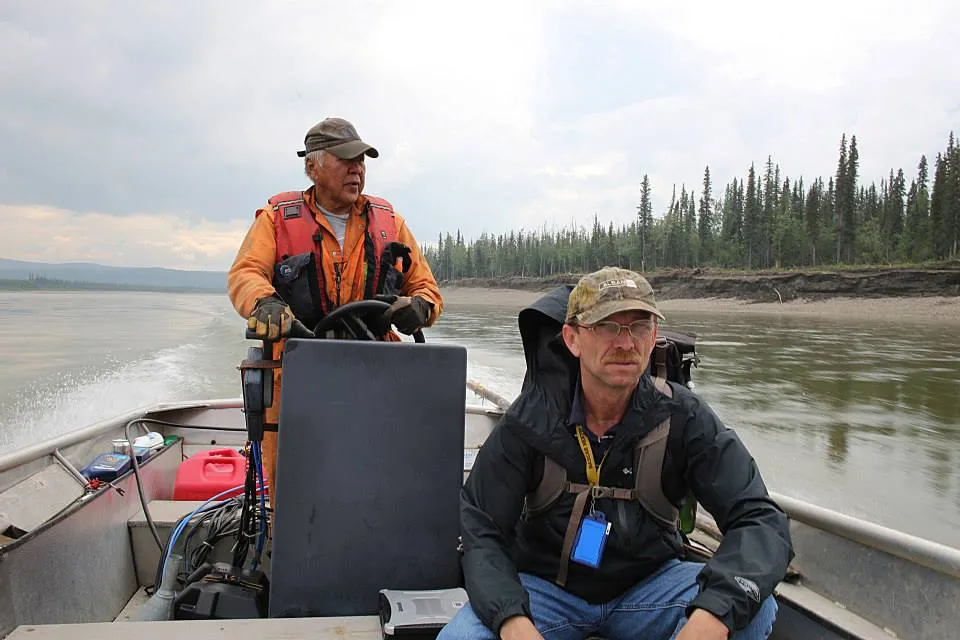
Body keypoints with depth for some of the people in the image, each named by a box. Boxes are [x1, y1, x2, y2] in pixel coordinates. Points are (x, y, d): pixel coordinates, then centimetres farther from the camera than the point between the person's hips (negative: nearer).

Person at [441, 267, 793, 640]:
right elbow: (479, 530, -14)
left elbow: (761, 521, -18)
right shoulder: (529, 418, -13)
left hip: (650, 586, 2)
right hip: (547, 584, -1)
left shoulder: (682, 417, -12)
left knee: (756, 609, -25)